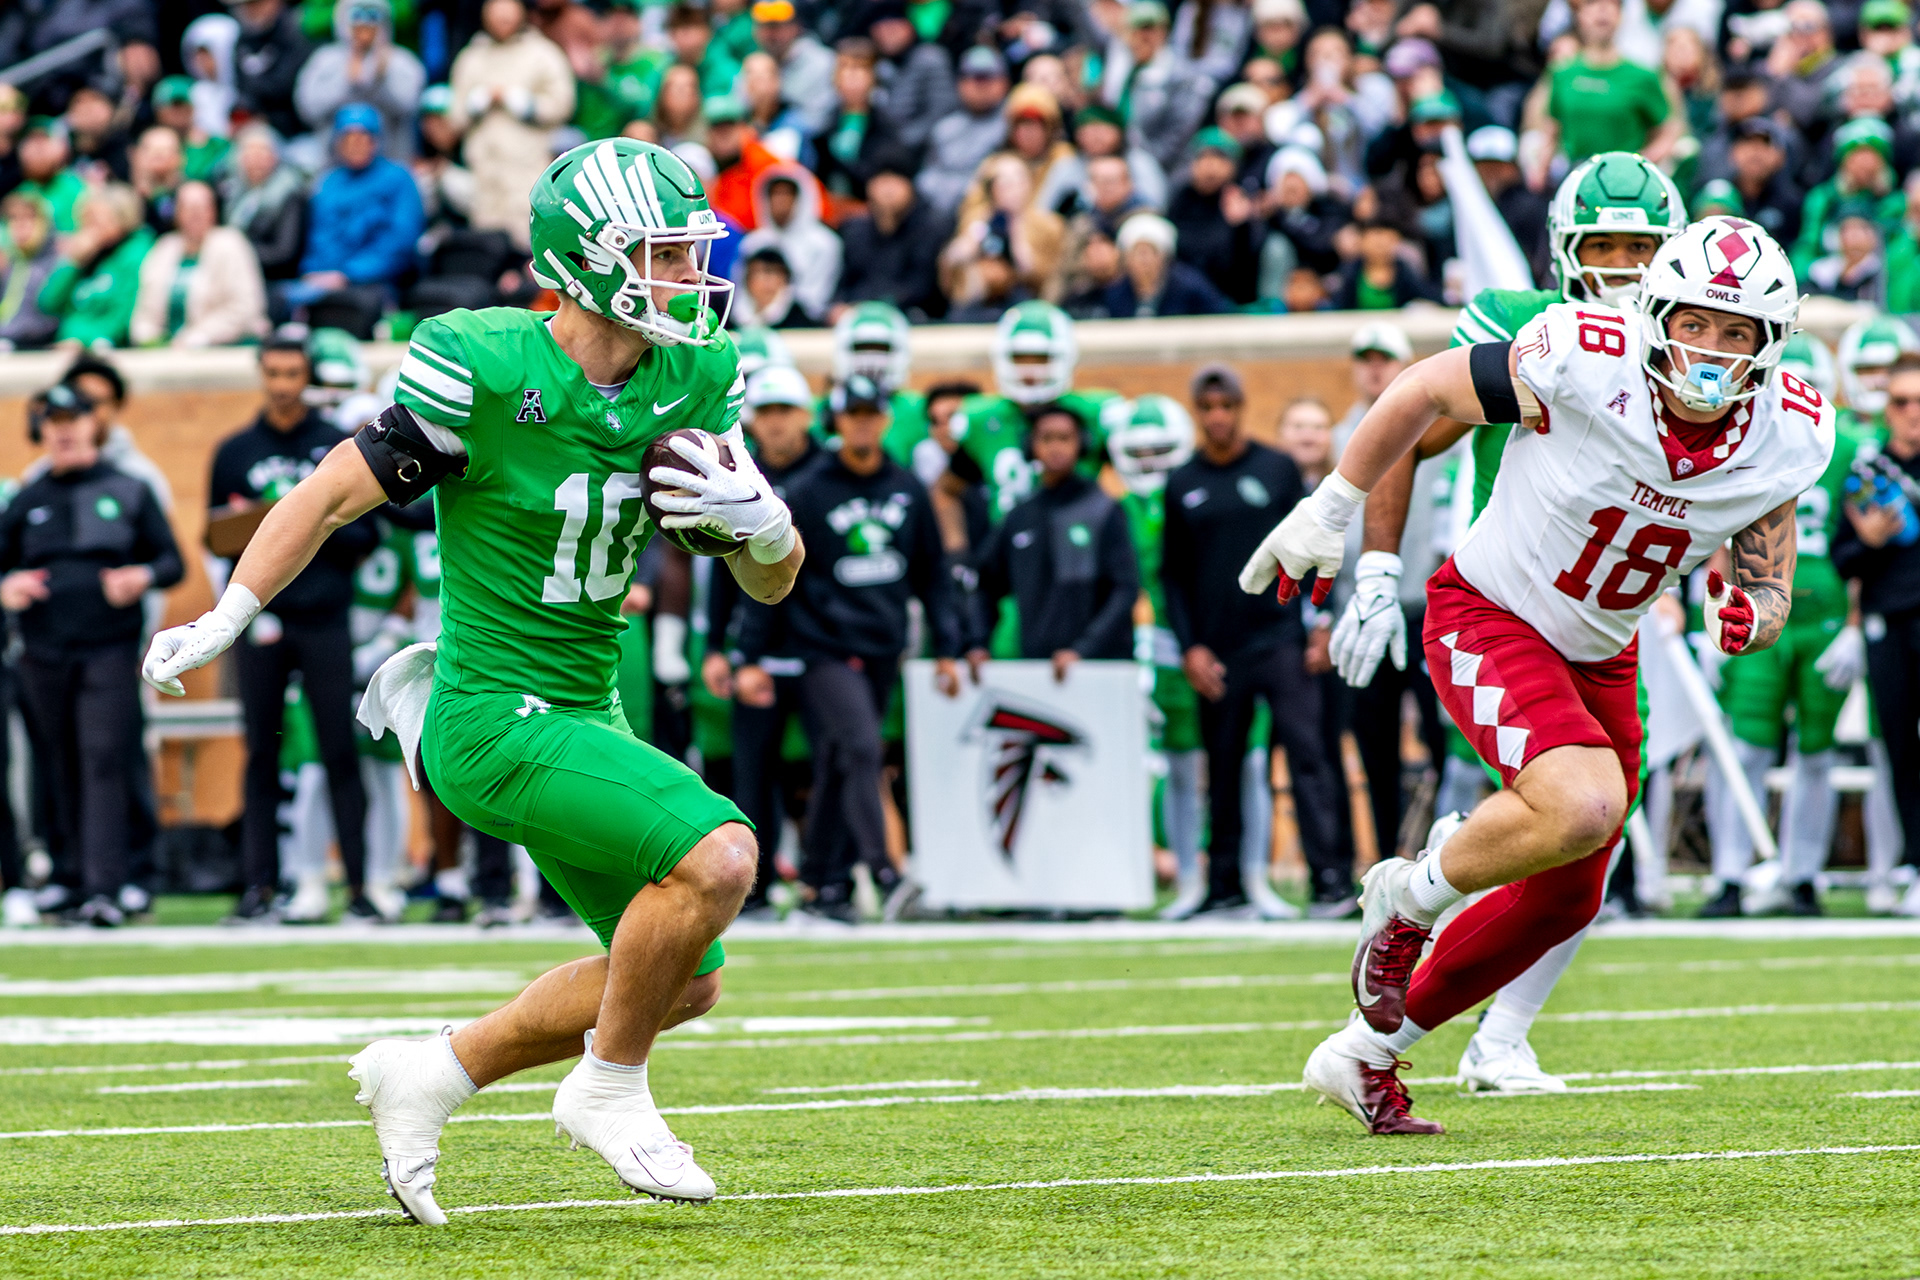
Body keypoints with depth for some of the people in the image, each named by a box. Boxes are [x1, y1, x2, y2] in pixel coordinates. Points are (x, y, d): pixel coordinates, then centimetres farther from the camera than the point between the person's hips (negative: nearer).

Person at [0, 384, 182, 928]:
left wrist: (143, 577, -13)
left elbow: (171, 560, 9)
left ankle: (103, 890, -21)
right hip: (44, 654, 3)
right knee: (63, 774, 5)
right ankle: (74, 878, 13)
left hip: (110, 652, -3)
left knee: (104, 763, -13)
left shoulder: (129, 492, 8)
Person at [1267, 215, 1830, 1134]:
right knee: (1582, 806, -31)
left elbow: (1770, 589, 1)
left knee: (1562, 900, 13)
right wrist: (1328, 510, -3)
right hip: (1486, 618, -7)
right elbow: (1424, 391, -12)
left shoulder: (1787, 441, -13)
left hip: (1596, 656, 7)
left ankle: (1365, 1055, 32)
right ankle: (1410, 899, -1)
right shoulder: (1583, 365, -28)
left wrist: (1750, 617, -24)